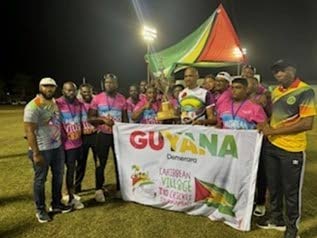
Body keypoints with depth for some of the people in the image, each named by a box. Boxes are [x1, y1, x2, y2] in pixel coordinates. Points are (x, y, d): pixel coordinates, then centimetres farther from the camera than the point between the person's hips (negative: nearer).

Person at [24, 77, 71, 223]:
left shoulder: (54, 103, 8)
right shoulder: (33, 106, -17)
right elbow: (29, 131, -19)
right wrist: (36, 153, -21)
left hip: (57, 147, 8)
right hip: (42, 150, -8)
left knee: (58, 176, 18)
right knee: (40, 179, 9)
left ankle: (56, 204, 37)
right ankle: (40, 210, 28)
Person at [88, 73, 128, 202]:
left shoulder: (122, 98, 2)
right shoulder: (97, 98, -5)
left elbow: (125, 118, 9)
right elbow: (90, 118, -4)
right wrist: (103, 119, -21)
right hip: (103, 134, -2)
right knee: (101, 163, 6)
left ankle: (120, 189, 24)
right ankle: (99, 189, 22)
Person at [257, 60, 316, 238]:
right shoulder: (276, 91, 9)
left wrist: (274, 130, -19)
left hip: (292, 150, -7)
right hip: (271, 146, 7)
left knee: (291, 190, 8)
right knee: (273, 186, 18)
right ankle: (277, 219, 38)